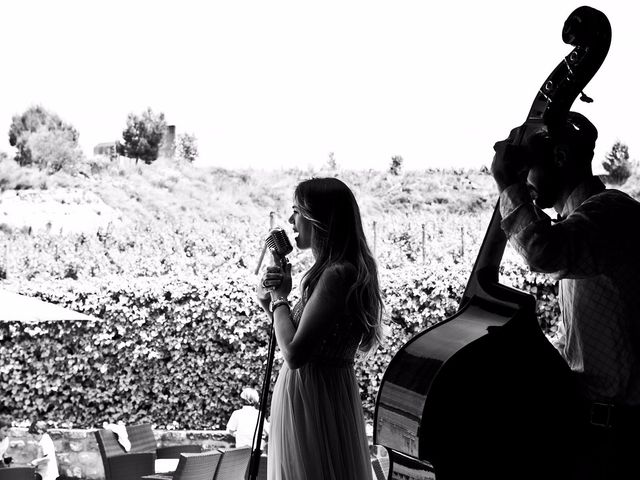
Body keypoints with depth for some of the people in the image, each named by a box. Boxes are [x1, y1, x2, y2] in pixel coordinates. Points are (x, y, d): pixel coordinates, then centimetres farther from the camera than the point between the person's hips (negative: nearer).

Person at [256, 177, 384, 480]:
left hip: (313, 400, -9)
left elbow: (294, 353, -25)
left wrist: (280, 296, -12)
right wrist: (268, 300, 0)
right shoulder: (333, 269, 7)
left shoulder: (336, 274, -22)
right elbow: (299, 336, 15)